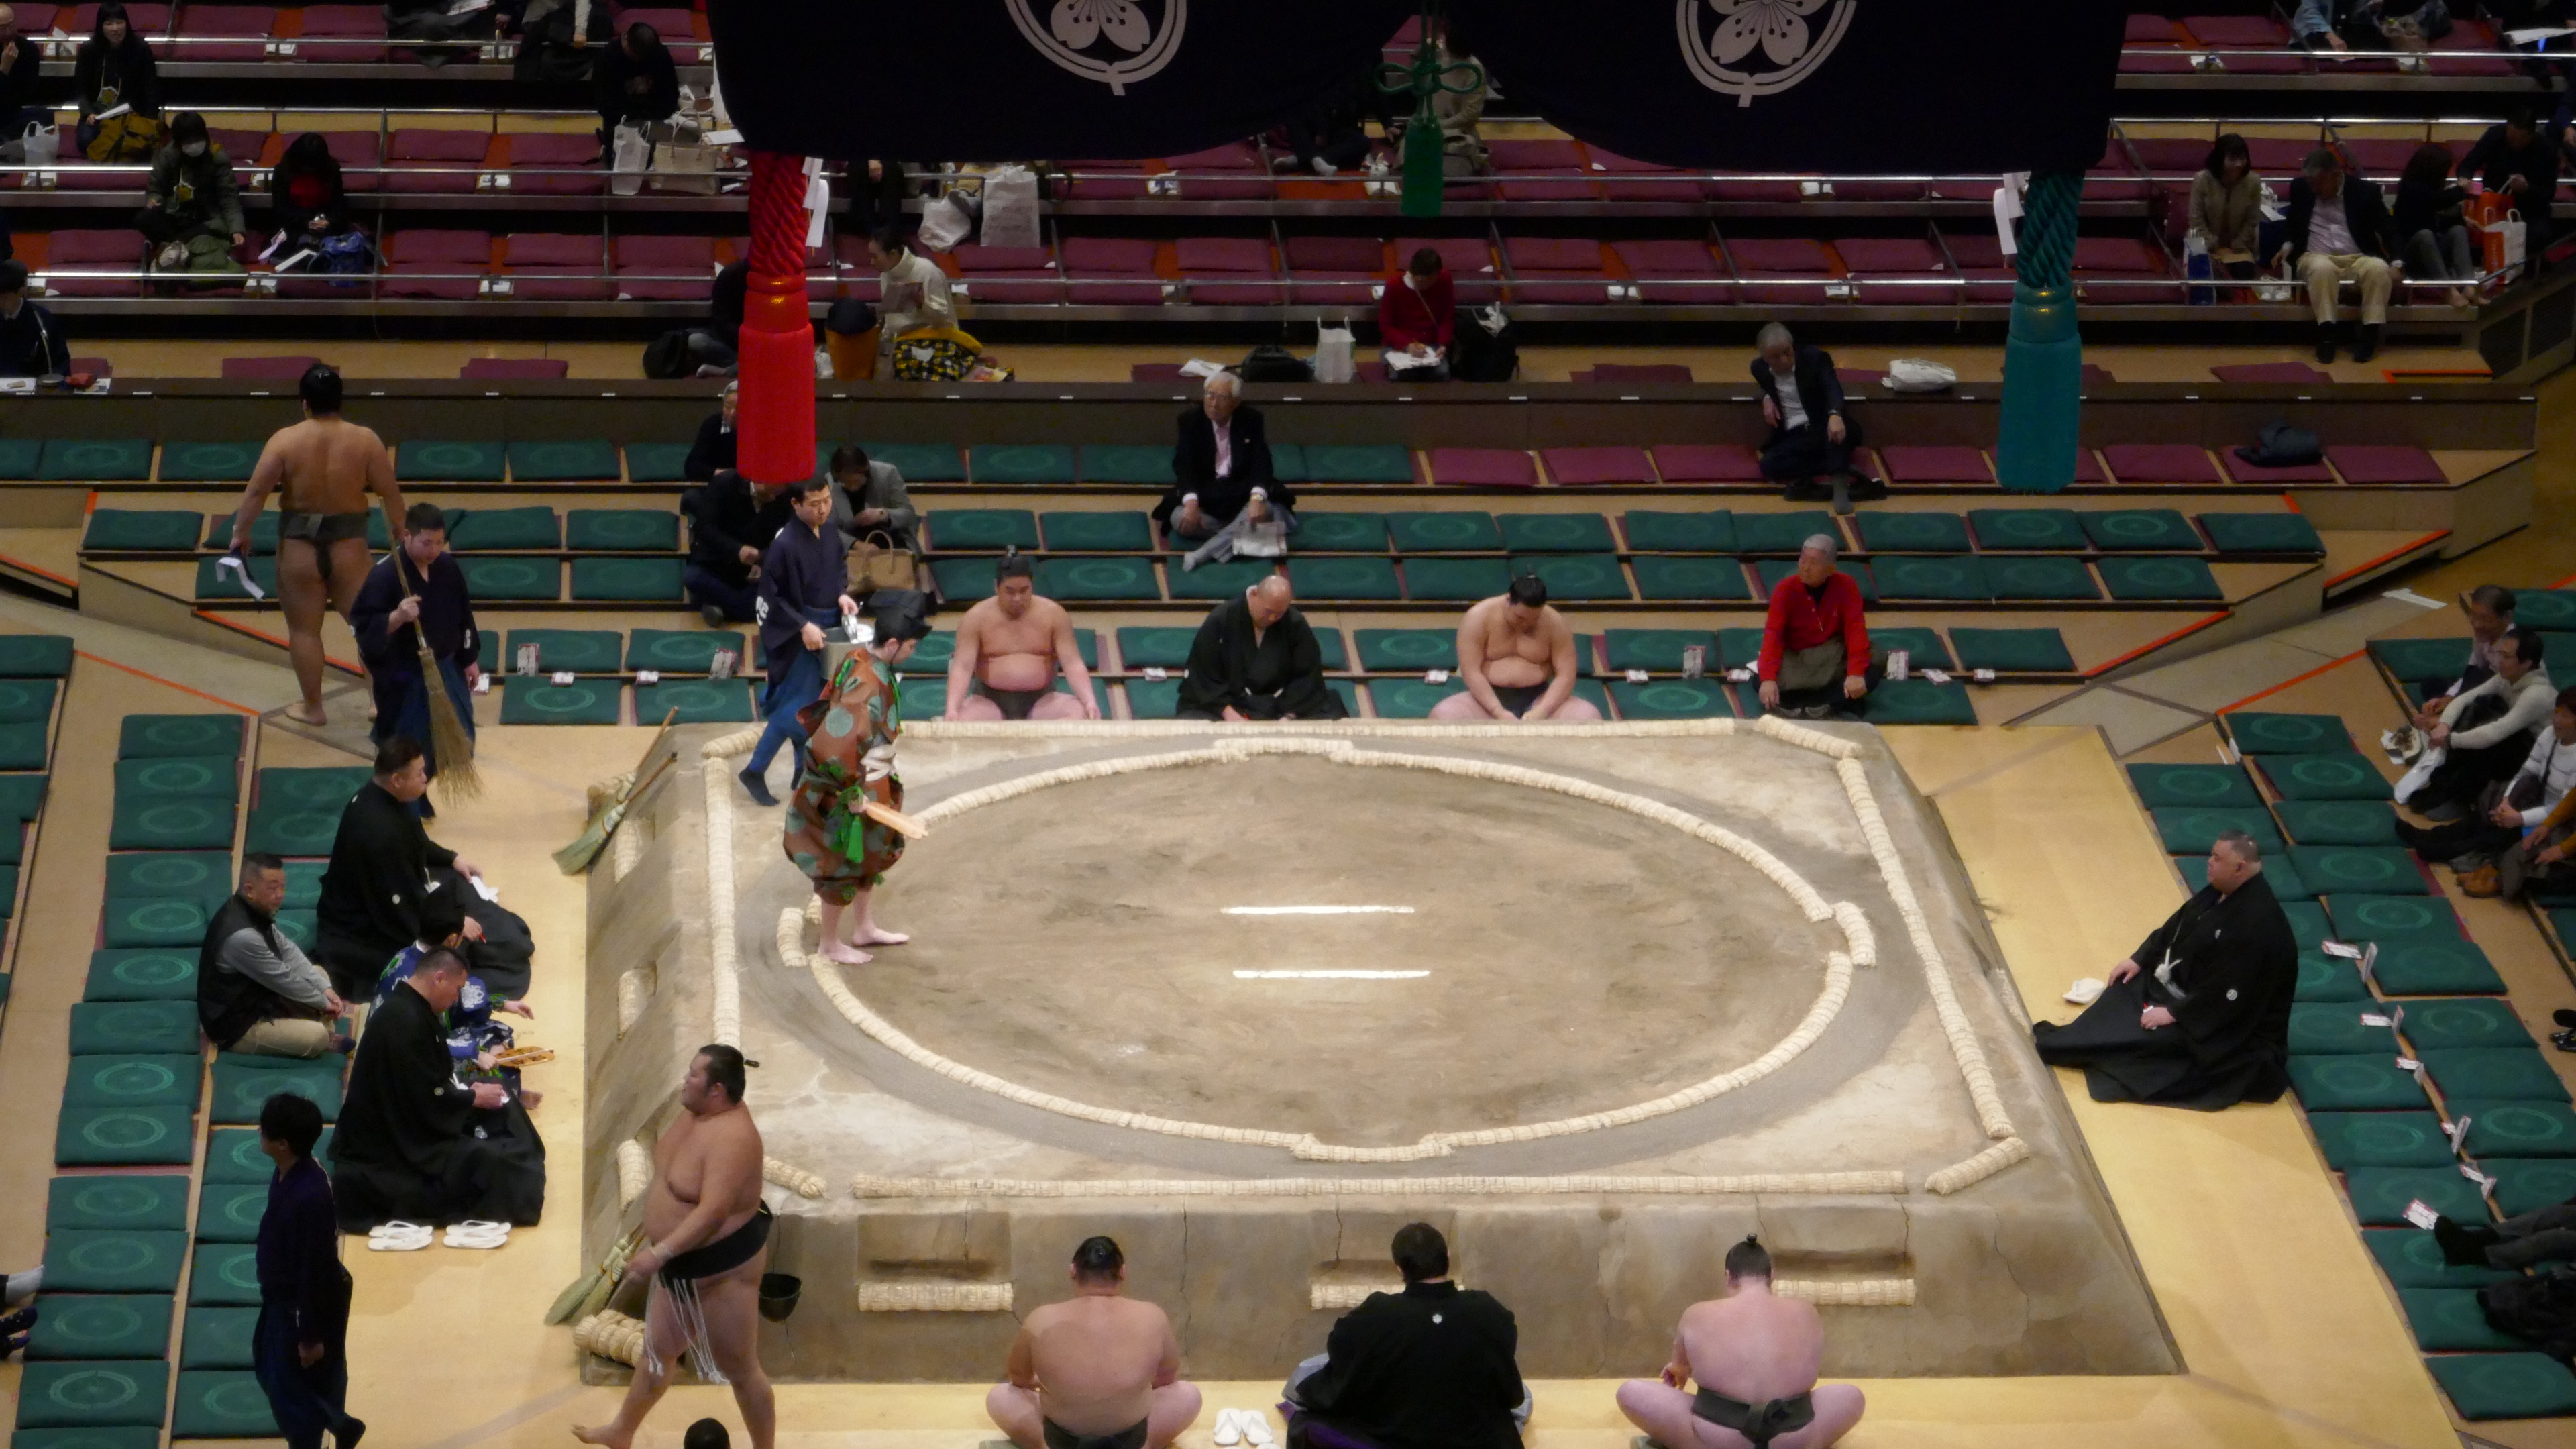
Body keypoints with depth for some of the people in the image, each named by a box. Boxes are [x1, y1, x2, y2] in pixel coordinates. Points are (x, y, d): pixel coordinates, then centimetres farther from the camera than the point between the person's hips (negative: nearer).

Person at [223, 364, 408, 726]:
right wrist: (398, 528, 13)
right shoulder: (365, 439, -8)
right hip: (349, 546, 1)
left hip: (299, 546, -1)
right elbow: (390, 491, -3)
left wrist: (240, 532, 1)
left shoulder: (286, 440, -11)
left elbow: (256, 491, -11)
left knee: (304, 629, 12)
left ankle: (313, 707, 20)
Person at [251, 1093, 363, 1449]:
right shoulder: (291, 1173, -6)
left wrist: (311, 1335, -19)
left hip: (303, 1307, -9)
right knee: (271, 1368, 26)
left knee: (293, 1387, 9)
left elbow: (316, 1270, -27)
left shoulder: (310, 1197, -35)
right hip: (283, 1299, 9)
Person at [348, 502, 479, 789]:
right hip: (403, 678, -7)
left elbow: (463, 615, 12)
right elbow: (363, 628, -22)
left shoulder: (447, 567, -2)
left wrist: (470, 659, 16)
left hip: (445, 669, 7)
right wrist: (397, 617, -38)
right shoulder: (384, 576, -21)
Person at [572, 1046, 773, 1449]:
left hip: (721, 1267, -10)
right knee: (659, 1350, 27)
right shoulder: (698, 1110, -2)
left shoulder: (731, 1138, -31)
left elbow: (714, 1212, -40)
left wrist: (660, 1253, -45)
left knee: (740, 1370, 7)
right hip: (682, 1262, 10)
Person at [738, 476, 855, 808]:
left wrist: (842, 594, -2)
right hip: (796, 634, -8)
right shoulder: (785, 544, -24)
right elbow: (772, 596, -19)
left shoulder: (829, 531, -2)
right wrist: (803, 626, -23)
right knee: (797, 705, -5)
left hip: (827, 626, 8)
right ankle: (754, 772, 8)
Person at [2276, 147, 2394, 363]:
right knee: (2322, 269, -38)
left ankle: (2369, 333, -28)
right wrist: (2288, 245, 2)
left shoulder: (2365, 191, 1)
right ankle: (2327, 332, -35)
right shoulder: (2300, 188, 8)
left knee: (2379, 268, -34)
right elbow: (2292, 223, 23)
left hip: (2358, 259, 0)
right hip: (2316, 258, 0)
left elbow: (2388, 230, 3)